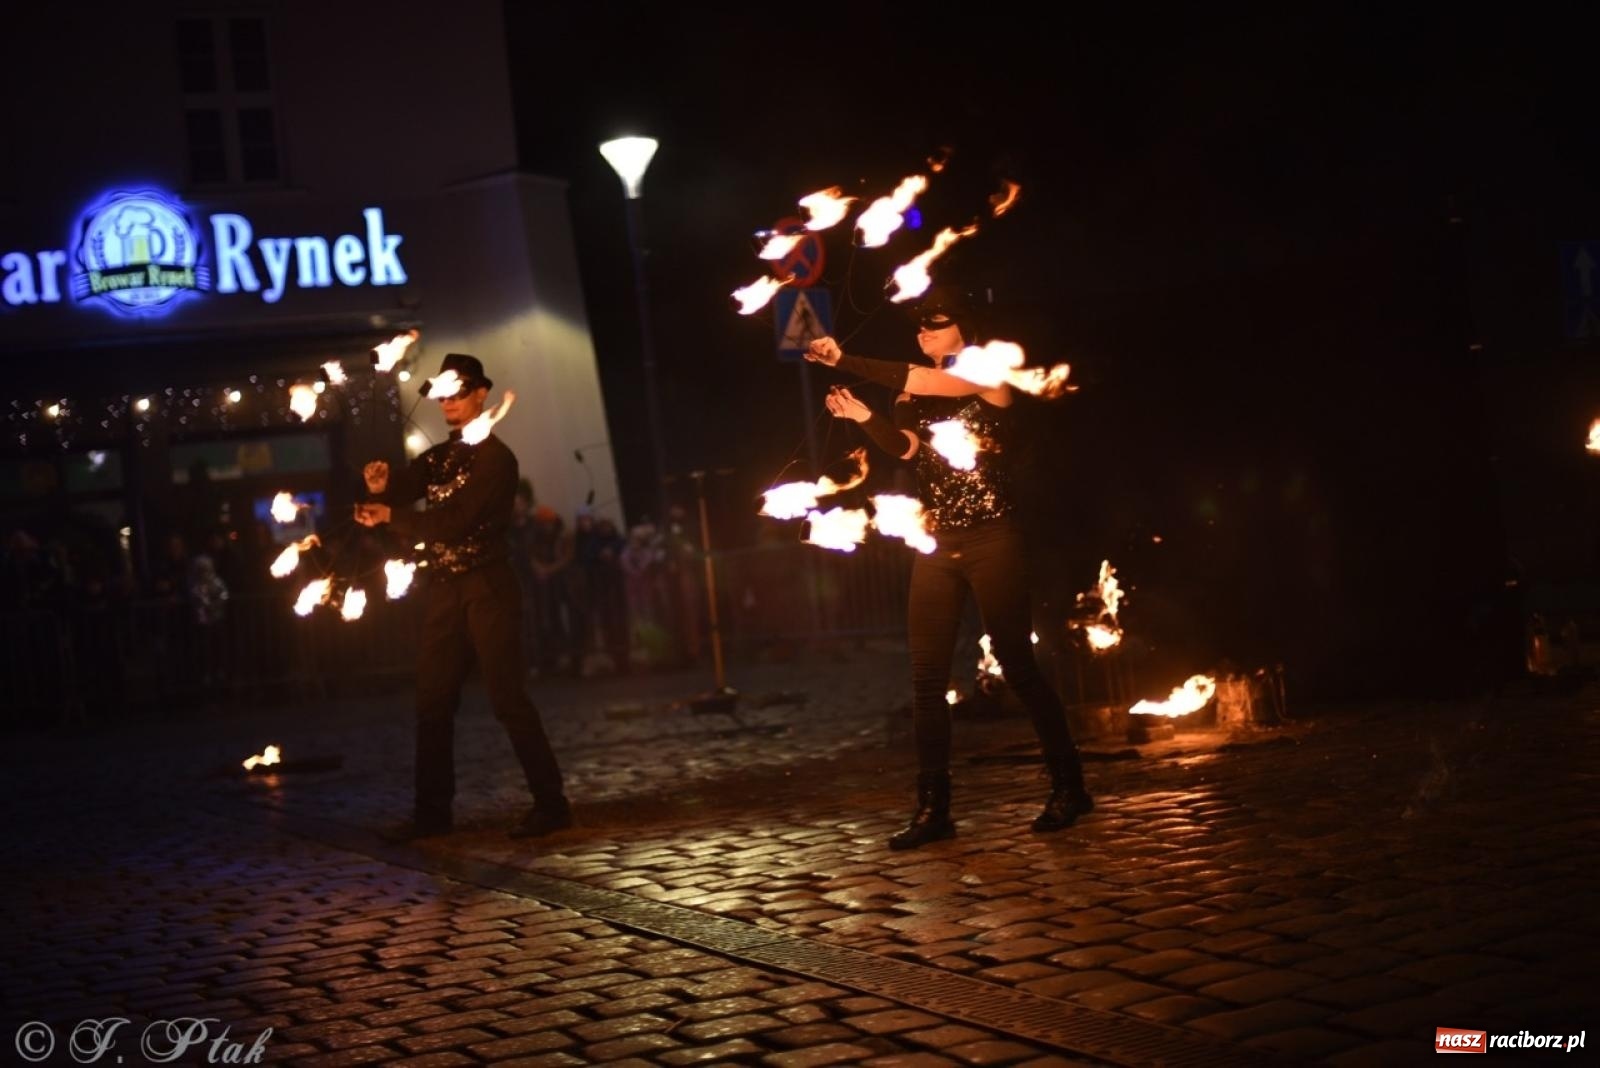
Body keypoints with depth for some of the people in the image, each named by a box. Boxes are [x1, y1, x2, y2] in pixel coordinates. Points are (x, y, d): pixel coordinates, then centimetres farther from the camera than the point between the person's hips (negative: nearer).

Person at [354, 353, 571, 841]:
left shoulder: (495, 457, -7)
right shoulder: (436, 458, 15)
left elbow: (456, 520, -16)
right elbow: (395, 496, 6)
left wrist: (392, 517, -14)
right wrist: (380, 487, -16)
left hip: (486, 589, -7)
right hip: (443, 591, 7)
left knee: (507, 698, -9)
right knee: (432, 703, 8)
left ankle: (551, 804, -4)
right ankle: (433, 811, 15)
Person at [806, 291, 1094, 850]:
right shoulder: (914, 395, 14)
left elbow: (920, 381, -20)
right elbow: (904, 446, -6)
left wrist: (845, 362, -22)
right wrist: (862, 416, -25)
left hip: (990, 538, -5)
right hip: (937, 543, 6)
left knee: (1016, 662, -5)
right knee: (927, 674, 0)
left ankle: (1069, 787, 7)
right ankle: (933, 807, 2)